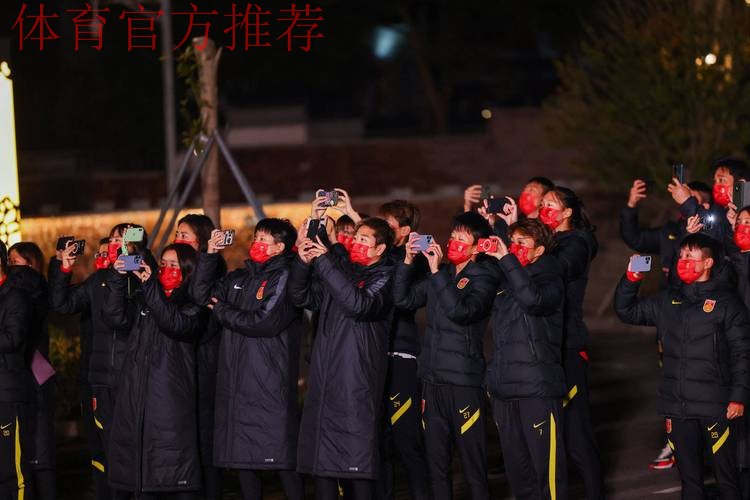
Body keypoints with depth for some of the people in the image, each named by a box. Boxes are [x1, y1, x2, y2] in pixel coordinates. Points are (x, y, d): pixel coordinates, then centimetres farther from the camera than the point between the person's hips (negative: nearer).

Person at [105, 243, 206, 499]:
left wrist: (150, 286, -20)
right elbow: (117, 315, 2)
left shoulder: (193, 304, 4)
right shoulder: (142, 298, 18)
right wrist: (118, 278, -10)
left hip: (171, 396, -4)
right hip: (136, 393, 5)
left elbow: (175, 324, -16)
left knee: (175, 477, -8)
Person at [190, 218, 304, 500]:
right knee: (242, 455, 10)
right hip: (237, 384, 8)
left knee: (280, 455, -10)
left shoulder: (284, 277, -5)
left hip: (270, 385, -7)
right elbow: (201, 295, 11)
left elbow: (265, 322, -15)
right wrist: (210, 254, 3)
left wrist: (222, 311, -3)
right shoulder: (240, 278, 17)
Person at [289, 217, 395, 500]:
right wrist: (303, 263, 1)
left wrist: (325, 262, -19)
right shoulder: (341, 269, 16)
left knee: (355, 460, -8)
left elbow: (360, 304, -21)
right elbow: (302, 297, 18)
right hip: (323, 380, 6)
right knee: (321, 460, 7)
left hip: (356, 386, -6)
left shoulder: (384, 277, -2)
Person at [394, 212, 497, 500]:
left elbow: (460, 311, -22)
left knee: (473, 465, -4)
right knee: (436, 463, 11)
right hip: (432, 379, 6)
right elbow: (404, 299, 9)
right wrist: (408, 260, -1)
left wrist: (436, 271, -20)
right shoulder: (441, 275, 13)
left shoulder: (482, 279, -6)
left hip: (464, 382, -6)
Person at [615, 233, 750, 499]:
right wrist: (631, 279, 4)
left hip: (714, 407, -6)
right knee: (689, 477, 12)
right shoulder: (669, 301, 13)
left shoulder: (726, 301, -4)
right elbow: (627, 311, 21)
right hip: (677, 407, 6)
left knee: (726, 477, -1)